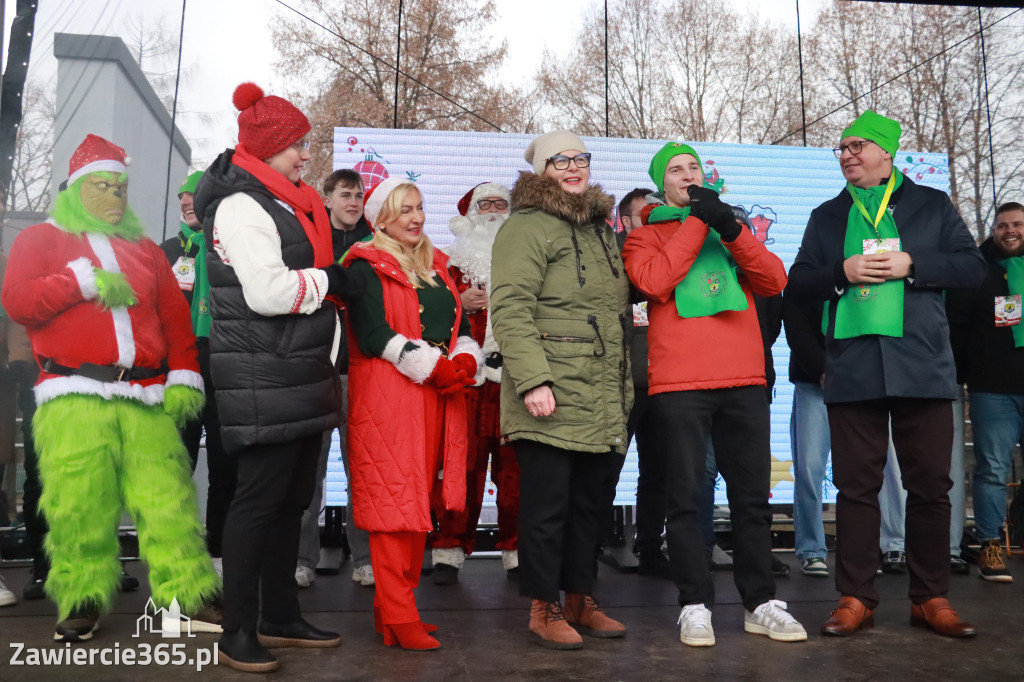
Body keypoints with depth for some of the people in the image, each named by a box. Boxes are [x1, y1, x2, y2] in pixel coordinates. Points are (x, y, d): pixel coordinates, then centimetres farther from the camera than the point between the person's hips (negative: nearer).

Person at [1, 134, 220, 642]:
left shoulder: (144, 248, 24)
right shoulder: (42, 238, 16)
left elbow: (176, 317, 15)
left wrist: (183, 377, 4)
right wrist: (85, 279, -5)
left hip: (147, 398, 2)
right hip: (73, 399, -2)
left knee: (168, 497, -5)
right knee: (79, 505, -5)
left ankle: (188, 595, 1)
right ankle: (81, 601, 11)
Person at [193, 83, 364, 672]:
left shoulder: (287, 203, 19)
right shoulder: (241, 206, -11)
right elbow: (268, 292, -21)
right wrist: (331, 280, -9)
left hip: (301, 374, 9)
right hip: (262, 377, -9)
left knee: (293, 498, 13)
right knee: (260, 498, -4)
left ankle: (282, 619, 25)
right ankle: (238, 634, 9)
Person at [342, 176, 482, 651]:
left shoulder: (434, 265, 20)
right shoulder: (367, 266, -1)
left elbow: (462, 327, 16)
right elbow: (374, 335, -13)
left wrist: (466, 362, -5)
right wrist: (435, 366, -16)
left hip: (440, 398, 7)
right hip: (387, 394, -7)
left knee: (419, 500, 9)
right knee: (393, 501, -7)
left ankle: (396, 605, 19)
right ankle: (398, 618, 0)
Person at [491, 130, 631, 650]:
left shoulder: (601, 230, 20)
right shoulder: (527, 227, -5)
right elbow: (511, 310, -15)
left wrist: (624, 386, 21)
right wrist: (533, 379, -23)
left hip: (601, 402, 8)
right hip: (551, 398, -8)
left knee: (589, 502, 14)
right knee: (548, 503, 0)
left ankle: (580, 601, 27)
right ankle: (544, 609, 15)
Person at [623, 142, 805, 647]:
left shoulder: (730, 227, 21)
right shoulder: (645, 236, 11)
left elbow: (774, 282, 7)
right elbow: (654, 282, -11)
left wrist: (731, 229, -5)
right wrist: (697, 221, -6)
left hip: (744, 379, 4)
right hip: (679, 382, -3)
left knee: (752, 493, 7)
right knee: (686, 494, -1)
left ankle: (760, 602, 17)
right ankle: (695, 604, 8)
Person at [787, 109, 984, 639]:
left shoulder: (932, 205, 13)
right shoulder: (827, 216, 17)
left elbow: (973, 266, 6)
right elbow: (798, 283, 11)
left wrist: (911, 265, -9)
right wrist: (843, 271, -6)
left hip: (922, 366, 0)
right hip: (852, 367, 1)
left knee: (931, 485, 3)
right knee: (856, 486, 2)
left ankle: (931, 599, 16)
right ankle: (856, 598, 10)